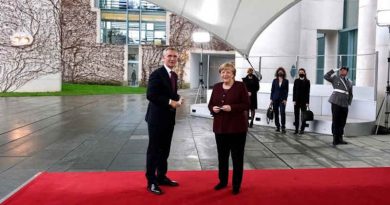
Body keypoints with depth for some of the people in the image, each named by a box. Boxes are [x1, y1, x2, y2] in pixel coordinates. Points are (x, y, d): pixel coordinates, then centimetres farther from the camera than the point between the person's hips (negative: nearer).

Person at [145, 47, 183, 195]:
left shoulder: (174, 75, 12)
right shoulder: (156, 74, -14)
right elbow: (151, 95, -22)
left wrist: (178, 99, -3)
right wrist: (170, 102, -22)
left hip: (169, 118, 8)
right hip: (157, 118, -8)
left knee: (165, 150, 16)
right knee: (154, 150, 2)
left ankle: (161, 177, 29)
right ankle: (151, 181, 12)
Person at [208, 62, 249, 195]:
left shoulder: (240, 86, -6)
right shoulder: (216, 87, 8)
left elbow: (246, 105, -9)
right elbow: (210, 104, 13)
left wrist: (232, 107, -22)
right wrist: (213, 108, -9)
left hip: (237, 127, -4)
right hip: (220, 127, 5)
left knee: (237, 156, 5)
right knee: (222, 156, 14)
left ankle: (236, 185, 19)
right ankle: (223, 181, 31)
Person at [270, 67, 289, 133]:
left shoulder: (286, 81, 4)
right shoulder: (275, 80, 7)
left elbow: (286, 91, 1)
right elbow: (272, 90, 7)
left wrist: (285, 99, -8)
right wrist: (271, 99, 1)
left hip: (282, 99, -2)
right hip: (275, 99, 2)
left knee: (282, 113, -11)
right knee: (276, 113, 5)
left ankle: (283, 127, -9)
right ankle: (277, 126, 15)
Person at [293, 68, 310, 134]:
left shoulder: (307, 81, 0)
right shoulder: (296, 81, 7)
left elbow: (308, 92, -3)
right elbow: (294, 91, 4)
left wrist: (307, 102, -9)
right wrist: (294, 100, -4)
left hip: (304, 101, -2)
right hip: (297, 100, 2)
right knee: (296, 115, 3)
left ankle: (302, 129, 12)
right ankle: (296, 129, 9)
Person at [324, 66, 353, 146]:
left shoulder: (349, 82, 16)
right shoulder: (335, 78, 6)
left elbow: (350, 94, 19)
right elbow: (326, 76, -7)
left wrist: (349, 103, 9)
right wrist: (334, 70, -6)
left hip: (344, 105, 4)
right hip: (336, 103, -4)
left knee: (342, 122, 8)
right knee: (335, 121, -2)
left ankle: (340, 138, 18)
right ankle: (335, 139, 3)